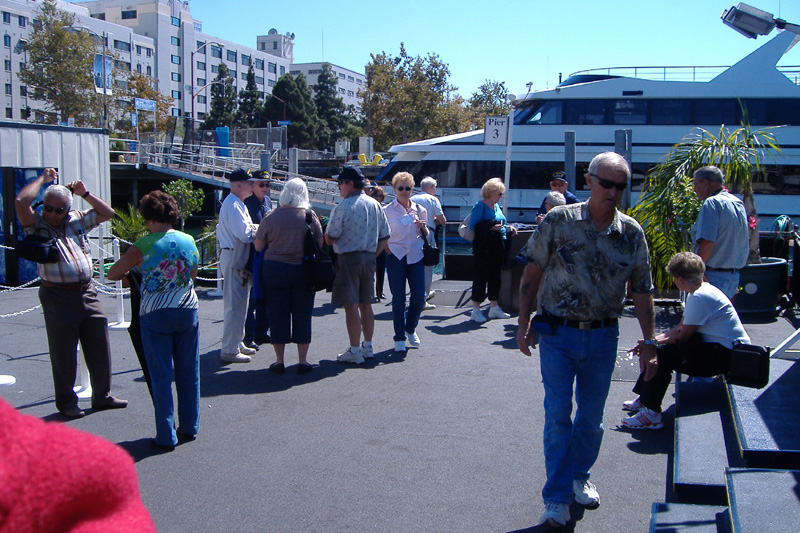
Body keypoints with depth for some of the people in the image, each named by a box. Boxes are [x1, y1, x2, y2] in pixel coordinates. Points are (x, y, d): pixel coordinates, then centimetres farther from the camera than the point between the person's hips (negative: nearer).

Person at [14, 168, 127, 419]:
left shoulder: (77, 220, 12)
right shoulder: (36, 224, -2)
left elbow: (107, 213, 20)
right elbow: (20, 202, -20)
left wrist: (84, 193, 10)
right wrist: (43, 179, -7)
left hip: (87, 293, 5)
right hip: (58, 297, -5)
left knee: (99, 346, 10)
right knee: (64, 353, 3)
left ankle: (102, 395, 24)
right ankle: (66, 402, 18)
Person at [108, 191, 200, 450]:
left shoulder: (143, 246, -11)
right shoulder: (189, 241, 1)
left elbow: (112, 274, -1)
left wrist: (131, 273, 18)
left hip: (155, 314, -3)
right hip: (187, 311, 4)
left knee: (161, 376, 4)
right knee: (188, 372, 14)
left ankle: (166, 436, 8)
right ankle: (189, 427, 25)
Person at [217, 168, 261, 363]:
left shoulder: (238, 204, 17)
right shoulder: (233, 205, -17)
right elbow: (245, 235, -23)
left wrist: (255, 228, 2)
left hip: (238, 258, 11)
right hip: (233, 259, -11)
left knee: (239, 303, 18)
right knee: (234, 304, -7)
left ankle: (237, 343, 29)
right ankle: (230, 350, -1)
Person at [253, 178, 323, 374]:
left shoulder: (271, 216, -6)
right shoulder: (310, 216, -4)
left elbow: (258, 246, -2)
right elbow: (320, 243, 2)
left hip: (274, 269, -1)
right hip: (303, 271, 1)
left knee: (277, 315, 8)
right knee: (302, 315, 8)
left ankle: (279, 361, 13)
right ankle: (302, 361, 12)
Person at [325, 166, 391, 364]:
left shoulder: (343, 207, -13)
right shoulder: (375, 205, 8)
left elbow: (330, 238, -12)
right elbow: (384, 237, 10)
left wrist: (326, 233, 10)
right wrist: (372, 255, 16)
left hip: (348, 259, -7)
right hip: (369, 259, 7)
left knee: (351, 305, -3)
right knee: (366, 304, 15)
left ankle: (355, 352, 1)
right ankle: (367, 347, 22)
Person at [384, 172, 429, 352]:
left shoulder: (419, 210, 10)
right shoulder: (387, 211, 1)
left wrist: (423, 227, -2)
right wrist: (387, 248, -12)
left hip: (416, 256, 3)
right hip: (396, 256, -2)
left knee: (419, 296, -1)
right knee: (398, 298, 0)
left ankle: (411, 329, 24)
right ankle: (399, 338, 11)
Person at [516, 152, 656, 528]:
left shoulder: (632, 234, 0)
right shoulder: (559, 221, -7)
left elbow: (642, 291, 5)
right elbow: (532, 273, -2)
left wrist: (648, 341, 2)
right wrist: (524, 323, -5)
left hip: (603, 337, 3)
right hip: (558, 334, -2)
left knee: (592, 415, 14)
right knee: (558, 415, -2)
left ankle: (579, 475, 36)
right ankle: (557, 497, 8)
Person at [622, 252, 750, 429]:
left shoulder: (700, 298, -21)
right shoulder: (700, 291, 12)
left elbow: (683, 336, -17)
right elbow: (680, 328, 15)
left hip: (725, 355, -11)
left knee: (662, 355, -17)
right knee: (661, 348, 14)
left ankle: (652, 415, -12)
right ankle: (645, 399, 20)